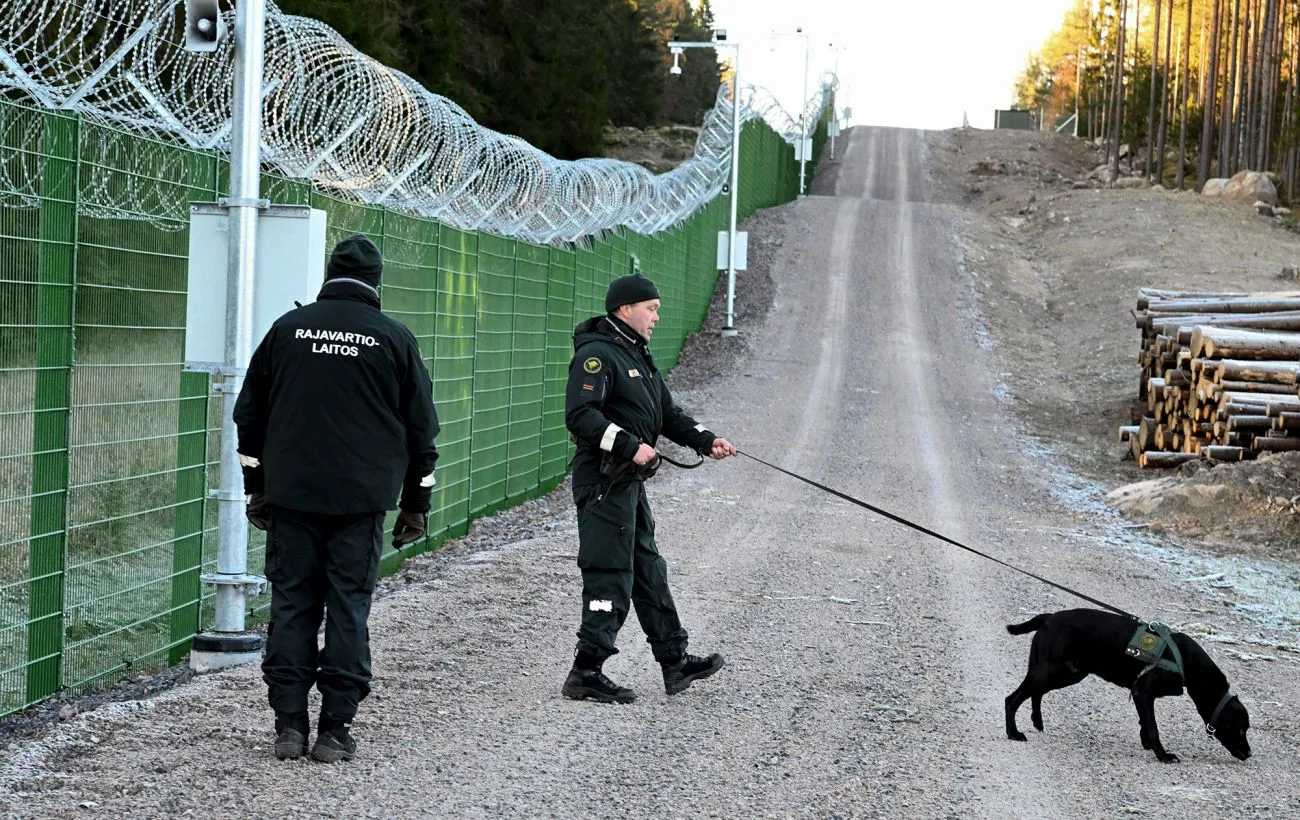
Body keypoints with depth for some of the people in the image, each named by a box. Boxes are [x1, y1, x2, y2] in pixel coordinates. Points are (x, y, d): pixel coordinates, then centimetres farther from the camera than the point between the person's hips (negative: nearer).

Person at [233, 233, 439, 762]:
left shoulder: (288, 329, 6)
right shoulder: (393, 339, 2)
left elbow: (249, 415, 12)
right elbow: (421, 428, 6)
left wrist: (256, 488, 20)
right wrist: (416, 505, 14)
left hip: (291, 497, 1)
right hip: (361, 501, -1)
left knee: (291, 605, 6)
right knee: (349, 609, 3)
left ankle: (289, 724, 5)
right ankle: (335, 729, 2)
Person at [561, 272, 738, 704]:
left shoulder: (638, 357, 20)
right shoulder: (597, 355, -13)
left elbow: (667, 413, 21)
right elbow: (580, 415, -23)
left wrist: (706, 440, 6)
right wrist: (630, 445, -27)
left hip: (630, 482, 10)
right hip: (604, 481, -10)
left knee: (648, 571, 16)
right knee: (610, 578, -10)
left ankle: (675, 662, 24)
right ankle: (586, 673, -6)